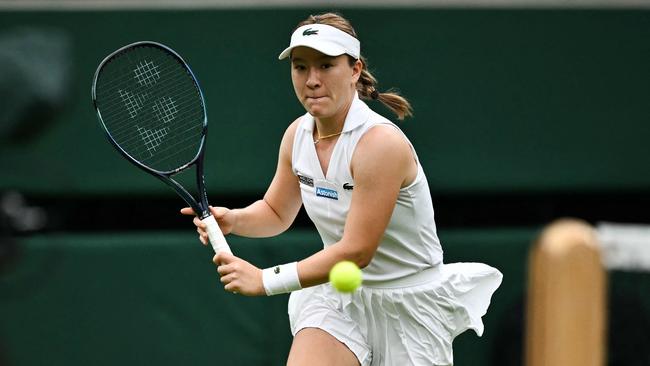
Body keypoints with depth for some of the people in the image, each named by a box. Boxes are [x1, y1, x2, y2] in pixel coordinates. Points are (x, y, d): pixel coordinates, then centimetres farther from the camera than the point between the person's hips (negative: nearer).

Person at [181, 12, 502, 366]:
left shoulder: (380, 143, -25)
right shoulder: (298, 134, -2)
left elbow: (356, 251, -27)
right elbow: (276, 212, 15)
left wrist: (266, 280, -27)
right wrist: (234, 219, -8)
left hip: (408, 307, -5)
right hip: (337, 296, 5)